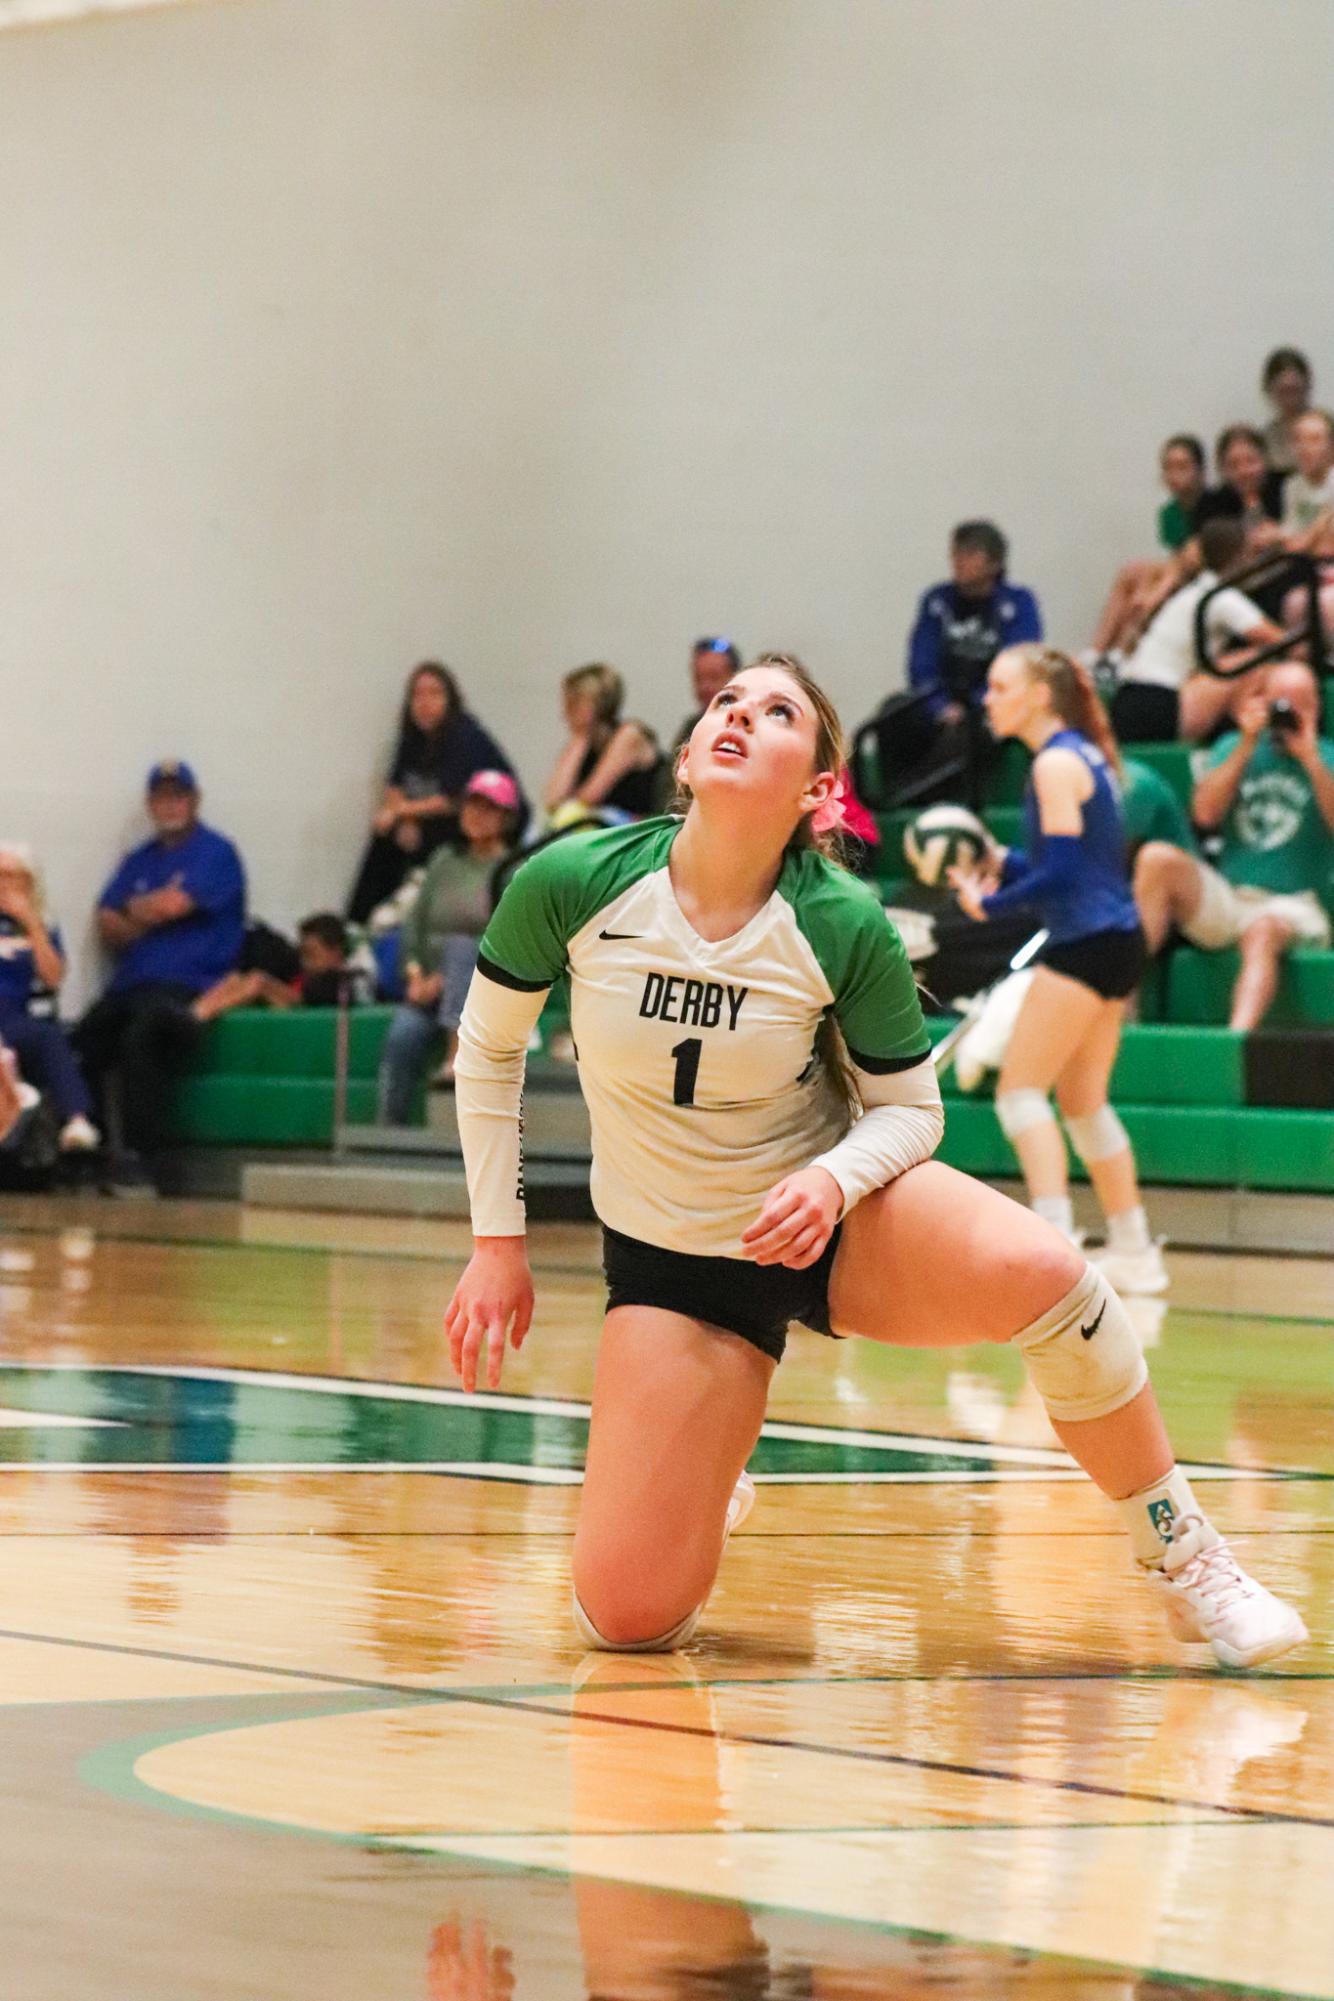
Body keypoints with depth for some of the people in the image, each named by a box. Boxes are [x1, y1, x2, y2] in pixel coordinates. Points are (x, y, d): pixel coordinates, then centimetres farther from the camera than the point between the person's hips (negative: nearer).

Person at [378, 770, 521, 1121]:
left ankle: (458, 1053, -45)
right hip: (432, 988, 4)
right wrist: (415, 972, -2)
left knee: (461, 946, -36)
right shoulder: (445, 861, 16)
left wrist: (446, 981, -13)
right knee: (402, 1036, -26)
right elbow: (416, 923, 15)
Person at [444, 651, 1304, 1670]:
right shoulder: (573, 883, -17)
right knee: (628, 1616, -12)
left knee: (1043, 1273, -34)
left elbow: (910, 1111, -4)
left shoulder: (844, 928, -19)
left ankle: (1185, 1558, -13)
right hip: (673, 1257, 1)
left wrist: (832, 1181, -26)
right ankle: (705, 1495, 27)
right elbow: (489, 1041, 2)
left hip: (835, 1210, -1)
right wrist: (498, 1242, 2)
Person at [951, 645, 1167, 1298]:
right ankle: (1133, 1252, 20)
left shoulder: (1056, 763, -12)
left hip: (1084, 944, -10)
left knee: (1019, 1092, -9)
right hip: (1113, 939, 10)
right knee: (1081, 1102, 16)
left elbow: (1062, 872, -19)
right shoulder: (1084, 755, 16)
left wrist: (990, 905, -10)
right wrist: (1004, 864, 8)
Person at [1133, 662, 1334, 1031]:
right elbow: (1205, 814, 0)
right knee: (1157, 857, -24)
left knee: (1263, 929, -39)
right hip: (1225, 898, 3)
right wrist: (1247, 745, -3)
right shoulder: (1234, 747, 17)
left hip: (1291, 905, -3)